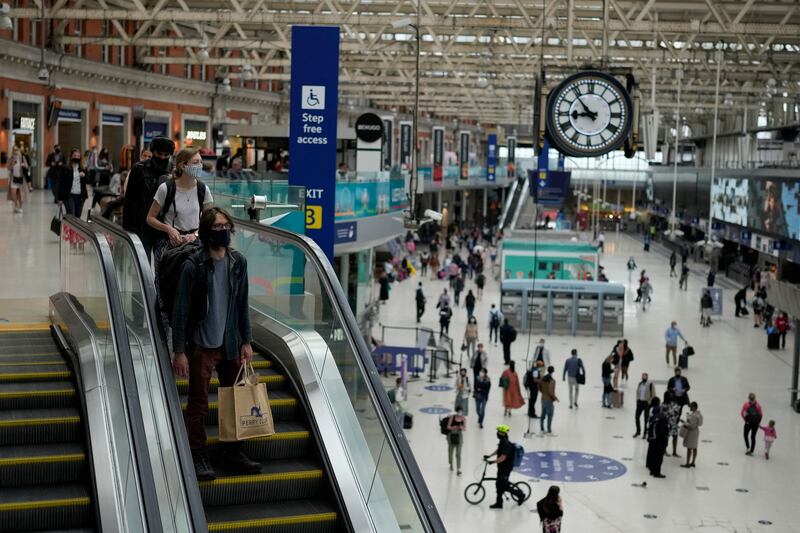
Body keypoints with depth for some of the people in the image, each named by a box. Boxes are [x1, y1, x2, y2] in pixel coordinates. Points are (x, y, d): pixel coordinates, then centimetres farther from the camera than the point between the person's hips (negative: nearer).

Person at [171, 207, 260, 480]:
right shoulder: (194, 265, -13)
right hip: (201, 345, -5)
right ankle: (198, 457, 13)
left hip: (231, 345, 5)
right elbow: (181, 310, -11)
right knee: (198, 403, 3)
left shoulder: (238, 262, 2)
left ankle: (232, 453, 24)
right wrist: (179, 351, -13)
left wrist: (246, 341, 7)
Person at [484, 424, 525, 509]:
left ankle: (520, 494, 11)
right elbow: (498, 450, 25)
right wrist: (489, 456, 22)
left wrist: (493, 462, -27)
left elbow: (503, 457, -30)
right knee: (499, 484, 13)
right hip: (502, 467, 10)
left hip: (506, 467, -10)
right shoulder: (502, 441, 7)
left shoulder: (505, 444, -25)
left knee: (504, 485, -3)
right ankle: (498, 503, 21)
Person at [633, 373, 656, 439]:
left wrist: (649, 402, -14)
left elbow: (653, 395, -12)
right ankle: (638, 431, 23)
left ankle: (645, 433, 16)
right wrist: (637, 399, 9)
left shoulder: (650, 384, -13)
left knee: (646, 419, 5)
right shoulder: (640, 383, 6)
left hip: (647, 403, -6)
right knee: (637, 417, 6)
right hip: (640, 402, 6)